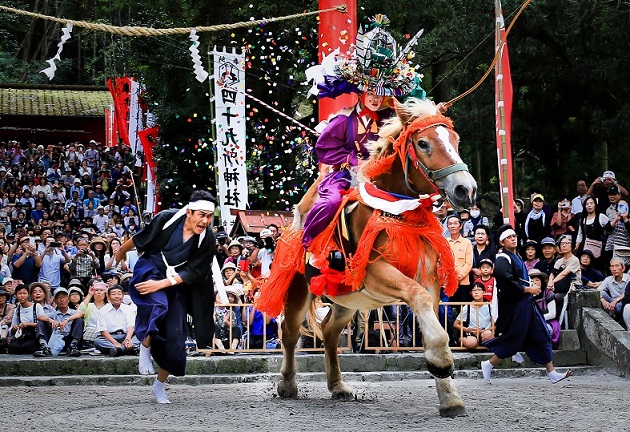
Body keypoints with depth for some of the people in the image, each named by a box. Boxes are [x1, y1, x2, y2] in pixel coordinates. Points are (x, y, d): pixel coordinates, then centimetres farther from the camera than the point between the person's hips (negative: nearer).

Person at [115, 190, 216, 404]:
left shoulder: (207, 240, -16)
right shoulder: (167, 218, -19)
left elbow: (192, 272, -15)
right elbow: (141, 237, -2)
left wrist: (162, 283, -24)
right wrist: (122, 250, 15)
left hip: (177, 283, 2)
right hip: (151, 268, -2)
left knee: (175, 336, 0)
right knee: (157, 304, -36)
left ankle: (159, 384, 18)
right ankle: (145, 348, -14)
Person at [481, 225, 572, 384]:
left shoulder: (516, 257, 15)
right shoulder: (502, 260, -14)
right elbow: (507, 283, -26)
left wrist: (532, 288, 11)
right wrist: (528, 289, -18)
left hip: (526, 304, 9)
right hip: (514, 306, -9)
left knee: (541, 337, 7)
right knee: (513, 340, -4)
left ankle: (552, 373, 10)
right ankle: (488, 365, 14)